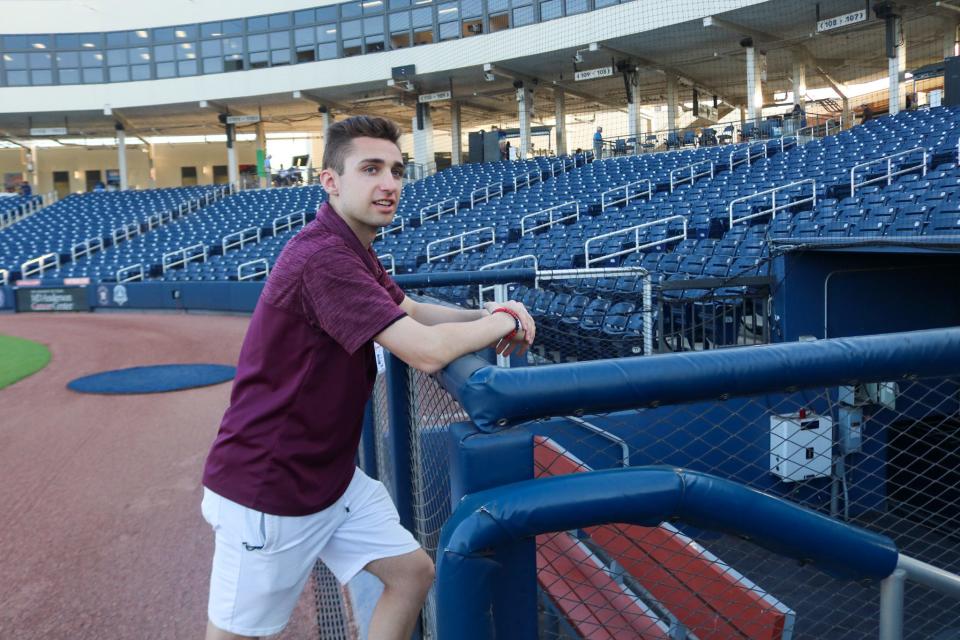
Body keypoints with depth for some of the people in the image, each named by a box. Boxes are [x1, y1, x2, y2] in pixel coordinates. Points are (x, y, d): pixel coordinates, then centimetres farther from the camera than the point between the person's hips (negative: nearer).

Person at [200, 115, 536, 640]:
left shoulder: (353, 250, 7)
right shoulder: (322, 257, -26)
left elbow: (411, 311, 19)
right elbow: (427, 351, -31)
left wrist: (484, 315, -1)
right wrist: (500, 323, -11)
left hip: (331, 476, 9)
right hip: (265, 491, -9)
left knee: (412, 572, 9)